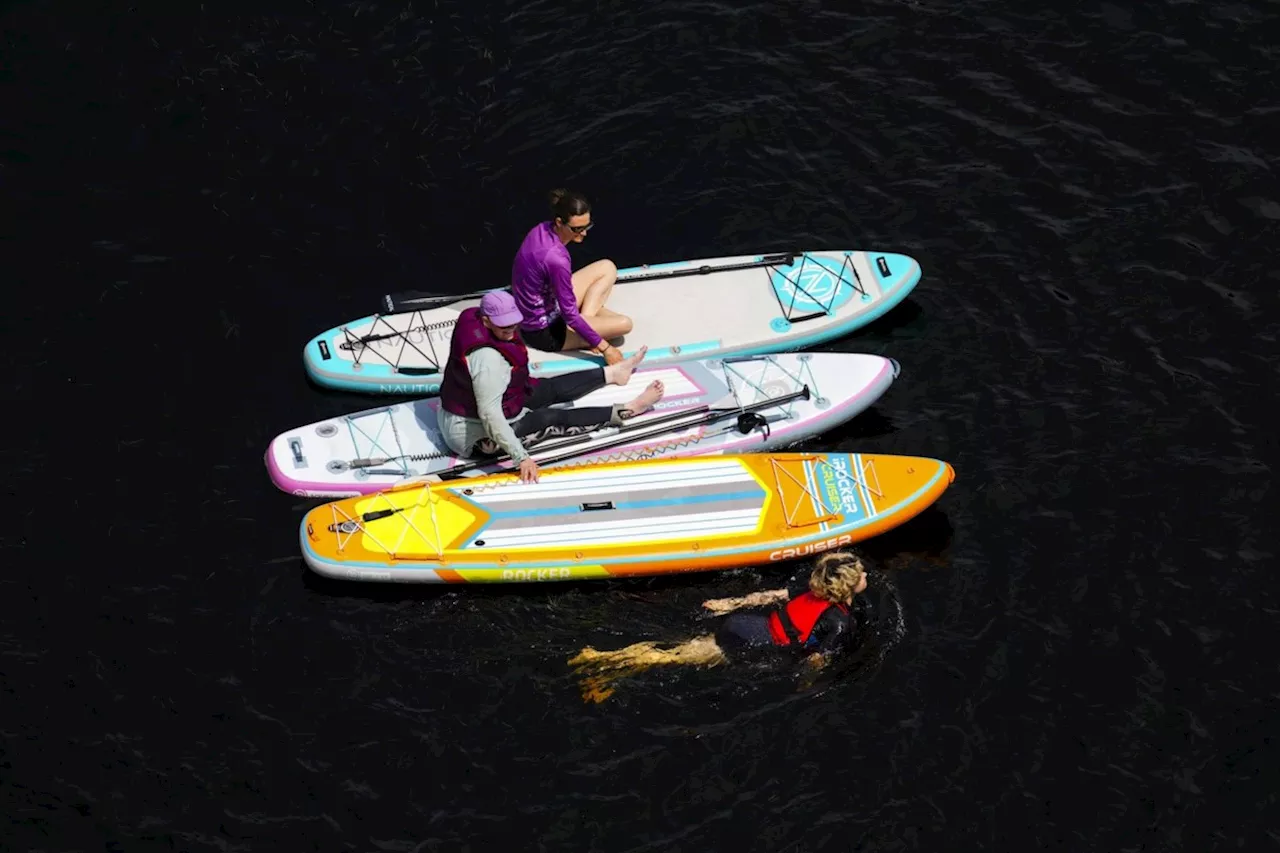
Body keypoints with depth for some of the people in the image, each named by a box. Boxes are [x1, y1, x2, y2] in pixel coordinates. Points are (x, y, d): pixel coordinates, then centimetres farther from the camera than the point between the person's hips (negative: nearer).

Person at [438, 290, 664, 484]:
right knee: (553, 420, -3)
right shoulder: (488, 358, -38)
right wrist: (521, 457, -37)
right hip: (475, 435, -9)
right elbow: (489, 414, -38)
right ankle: (628, 410, 8)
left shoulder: (473, 319, -10)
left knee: (552, 388, 14)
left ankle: (612, 373, 31)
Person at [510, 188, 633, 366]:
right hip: (544, 333, -9)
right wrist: (604, 348, -19)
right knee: (624, 324, -12)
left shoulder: (542, 229, -9)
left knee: (607, 268, 10)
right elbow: (570, 316, -26)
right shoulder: (556, 257, -34)